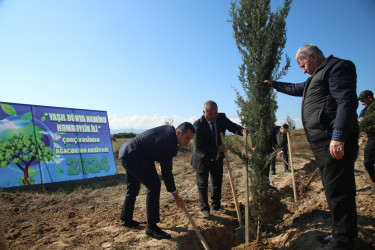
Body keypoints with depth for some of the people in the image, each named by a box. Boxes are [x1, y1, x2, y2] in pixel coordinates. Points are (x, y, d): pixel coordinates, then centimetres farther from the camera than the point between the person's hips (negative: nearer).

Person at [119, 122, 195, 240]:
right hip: (133, 156, -11)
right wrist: (176, 197, -12)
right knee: (154, 185, -14)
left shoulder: (170, 129, 2)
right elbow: (166, 172, -21)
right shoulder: (168, 143, -26)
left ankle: (127, 219, 40)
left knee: (133, 188, 22)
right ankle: (151, 226, -4)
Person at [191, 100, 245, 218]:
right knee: (202, 185, 8)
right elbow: (198, 145, -26)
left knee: (217, 182, 17)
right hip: (203, 159, -5)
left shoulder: (222, 118, -10)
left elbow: (233, 126, -5)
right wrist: (217, 149, -28)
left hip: (217, 158, 5)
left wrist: (241, 130, -29)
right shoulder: (198, 124, -24)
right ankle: (204, 208, 26)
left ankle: (216, 205, 36)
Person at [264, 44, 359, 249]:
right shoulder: (317, 77, 27)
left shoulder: (338, 67, -4)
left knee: (338, 191, -6)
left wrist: (338, 136, -24)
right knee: (334, 190, 14)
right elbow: (295, 89, 44)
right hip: (322, 143, 10)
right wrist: (274, 84, 50)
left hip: (334, 142, -10)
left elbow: (347, 101, -17)